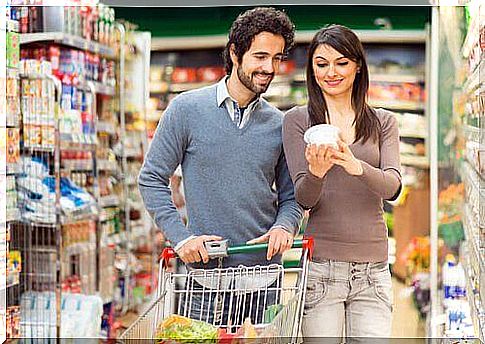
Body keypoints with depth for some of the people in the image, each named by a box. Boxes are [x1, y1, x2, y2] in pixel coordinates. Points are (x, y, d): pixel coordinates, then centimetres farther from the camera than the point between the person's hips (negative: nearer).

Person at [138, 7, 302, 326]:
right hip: (206, 271, -3)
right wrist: (181, 237, -10)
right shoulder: (187, 109, -3)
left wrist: (284, 226, -9)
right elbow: (152, 179, 0)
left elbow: (291, 197, 13)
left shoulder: (279, 124, 6)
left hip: (265, 272, 3)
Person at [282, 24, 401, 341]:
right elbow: (303, 199, -5)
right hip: (320, 265, -2)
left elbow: (393, 187, -5)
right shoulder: (298, 120, 4)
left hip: (373, 266, 2)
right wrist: (316, 171, -28)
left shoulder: (384, 122, 11)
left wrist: (356, 167, -26)